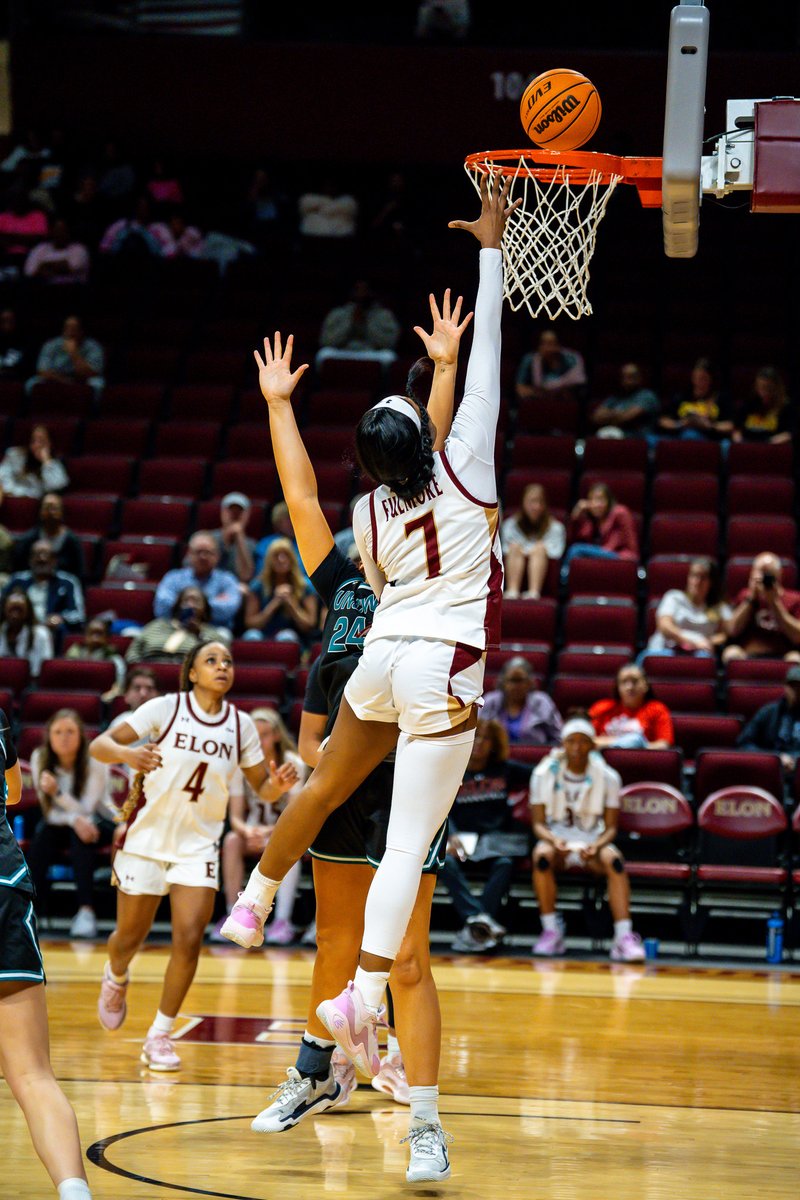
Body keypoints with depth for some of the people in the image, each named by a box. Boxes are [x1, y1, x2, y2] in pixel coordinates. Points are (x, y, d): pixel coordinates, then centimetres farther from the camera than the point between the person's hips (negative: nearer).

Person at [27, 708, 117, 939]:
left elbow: (85, 809, -24)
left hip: (101, 822, -2)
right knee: (42, 834, -30)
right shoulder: (40, 758, -14)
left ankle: (86, 911, -36)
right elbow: (50, 812, -14)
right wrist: (74, 819, -35)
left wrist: (57, 792, -41)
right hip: (61, 824, 2)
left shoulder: (95, 761, -21)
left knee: (81, 836, -36)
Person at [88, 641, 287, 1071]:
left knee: (189, 940, -13)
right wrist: (126, 753, -36)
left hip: (198, 845, 2)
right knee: (130, 938, 10)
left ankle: (160, 1036, 0)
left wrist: (278, 784, -17)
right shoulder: (166, 708, -10)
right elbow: (98, 745, -14)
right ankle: (115, 978, 47)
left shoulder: (240, 725, -1)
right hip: (146, 838, -2)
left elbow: (262, 787, 7)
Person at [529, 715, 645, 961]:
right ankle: (551, 932, -26)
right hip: (556, 838, 0)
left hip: (592, 842, 0)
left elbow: (611, 827, -3)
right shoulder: (545, 773, -4)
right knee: (542, 855, -35)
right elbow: (538, 823, -5)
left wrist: (596, 845, -25)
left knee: (614, 859, -33)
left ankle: (624, 937, -42)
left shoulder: (608, 777, -4)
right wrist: (554, 839, -27)